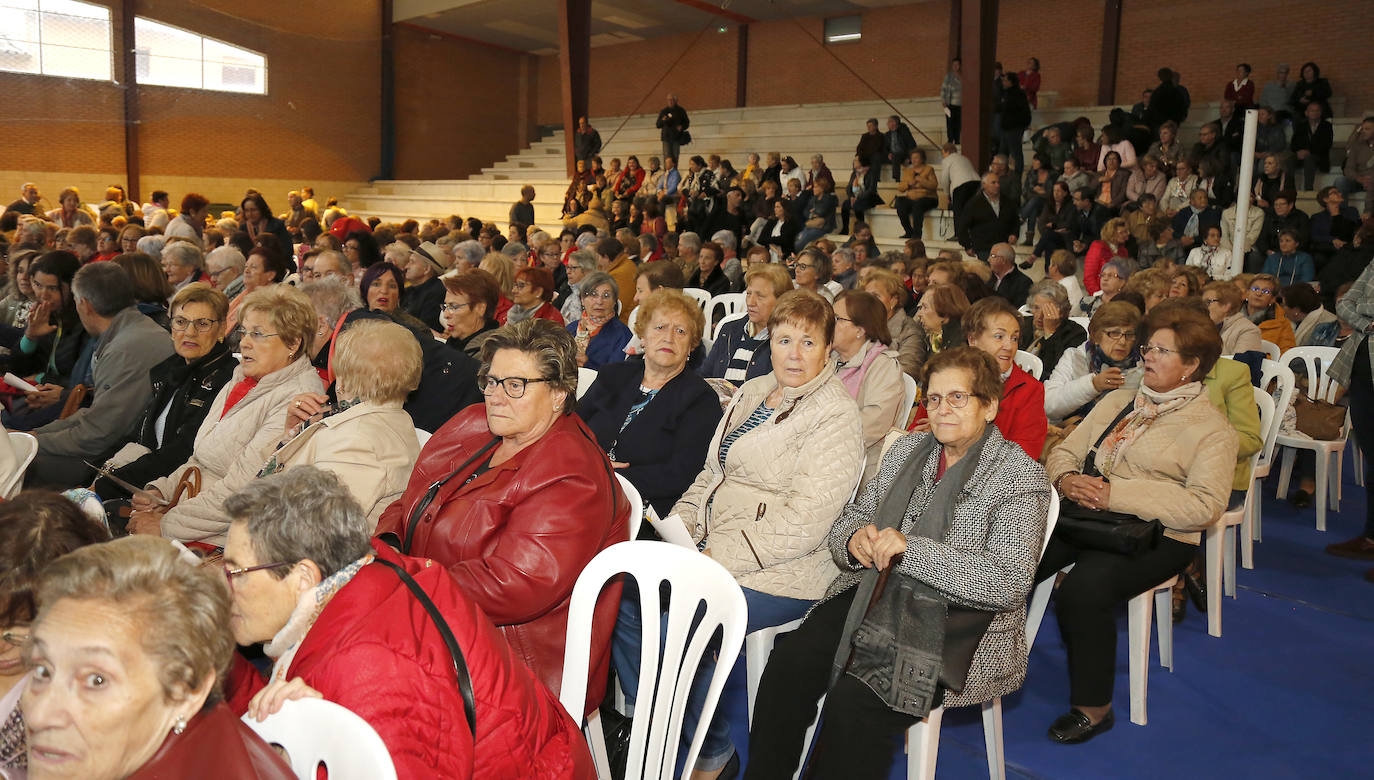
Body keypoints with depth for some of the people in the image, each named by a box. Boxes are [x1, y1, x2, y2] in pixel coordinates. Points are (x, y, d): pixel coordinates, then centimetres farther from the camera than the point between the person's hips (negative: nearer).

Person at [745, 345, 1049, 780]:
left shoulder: (1019, 475, -4)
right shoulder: (907, 451, 15)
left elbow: (1010, 582, -15)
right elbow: (851, 518, 18)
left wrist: (911, 548, -23)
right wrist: (855, 540, -8)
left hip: (955, 622, -5)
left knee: (855, 700, -28)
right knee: (789, 663, -20)